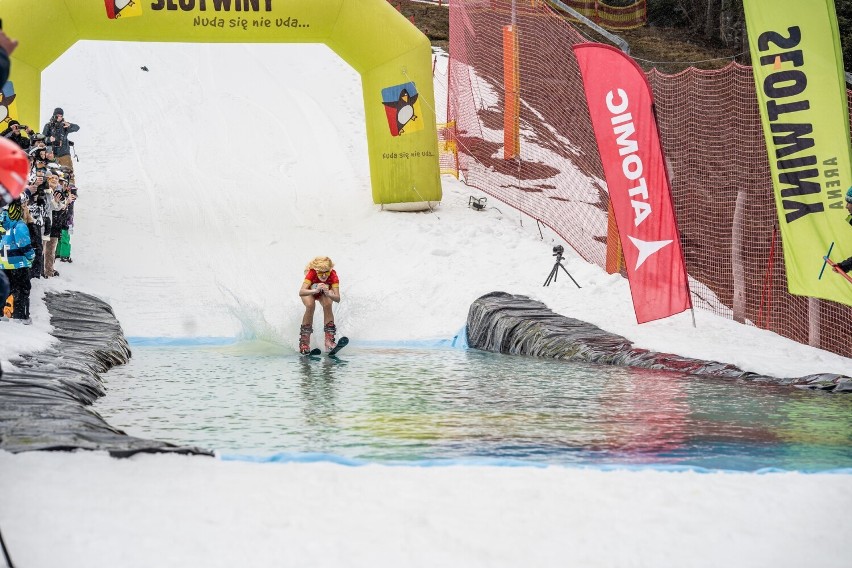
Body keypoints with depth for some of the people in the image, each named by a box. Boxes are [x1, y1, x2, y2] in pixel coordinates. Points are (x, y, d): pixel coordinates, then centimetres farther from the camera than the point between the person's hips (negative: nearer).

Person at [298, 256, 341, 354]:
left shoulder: (333, 275, -34)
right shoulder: (311, 273, -38)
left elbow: (337, 298, -38)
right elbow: (301, 292, -50)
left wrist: (328, 294, -58)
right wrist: (315, 290, -66)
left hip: (325, 293, 1)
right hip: (310, 292, -1)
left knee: (327, 305, -28)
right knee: (310, 306, -30)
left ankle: (329, 341, -26)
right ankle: (304, 342, -23)